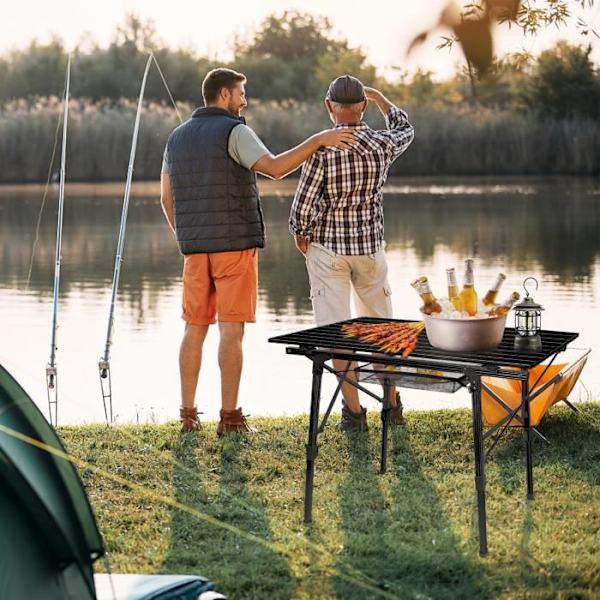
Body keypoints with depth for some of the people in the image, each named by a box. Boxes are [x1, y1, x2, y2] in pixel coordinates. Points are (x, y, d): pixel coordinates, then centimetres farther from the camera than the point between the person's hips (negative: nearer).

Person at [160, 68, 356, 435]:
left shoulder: (178, 137, 14)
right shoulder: (234, 131, -7)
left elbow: (167, 198, 15)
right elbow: (275, 168, -22)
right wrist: (318, 139, -18)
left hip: (196, 247, 6)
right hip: (235, 243, -6)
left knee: (195, 329, 8)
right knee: (232, 329, -4)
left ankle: (188, 415, 9)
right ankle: (230, 417, -3)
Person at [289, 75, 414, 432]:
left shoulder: (321, 148, -15)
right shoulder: (382, 145, -4)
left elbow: (303, 205, -16)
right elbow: (405, 130, 21)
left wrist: (300, 234, 3)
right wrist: (379, 97, 34)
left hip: (327, 247, -3)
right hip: (370, 245, 3)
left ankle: (354, 411, 3)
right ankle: (393, 405, 22)